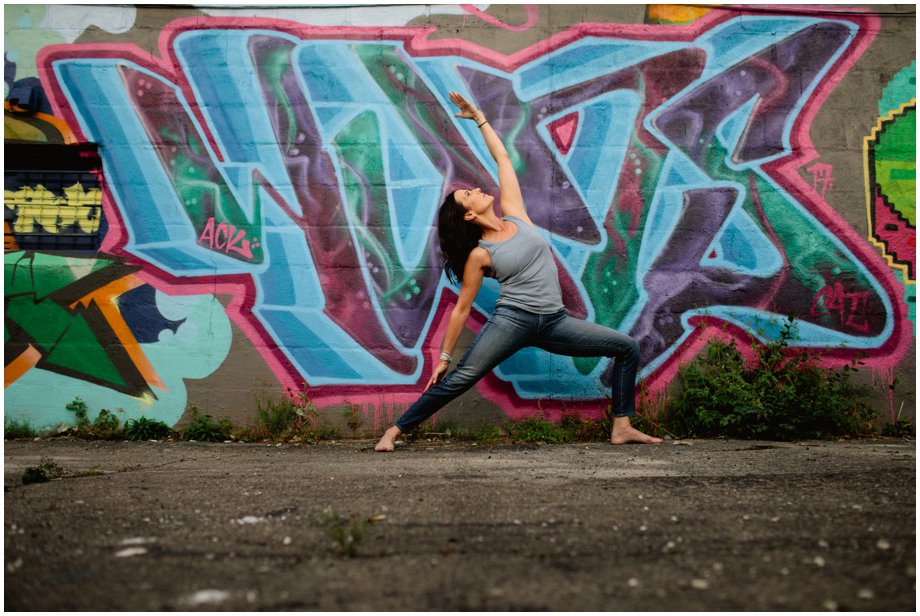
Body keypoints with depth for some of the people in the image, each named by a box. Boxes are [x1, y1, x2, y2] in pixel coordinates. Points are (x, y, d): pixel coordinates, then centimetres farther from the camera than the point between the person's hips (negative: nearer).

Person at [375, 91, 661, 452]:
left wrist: (479, 118, 14)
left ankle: (622, 428, 2)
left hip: (553, 322, 5)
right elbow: (462, 309, 1)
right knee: (458, 380, -14)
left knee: (628, 348, -1)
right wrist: (444, 356, 0)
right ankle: (395, 431, -6)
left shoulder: (515, 215, 8)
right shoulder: (479, 254, -3)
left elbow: (502, 159, 13)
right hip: (513, 321, -5)